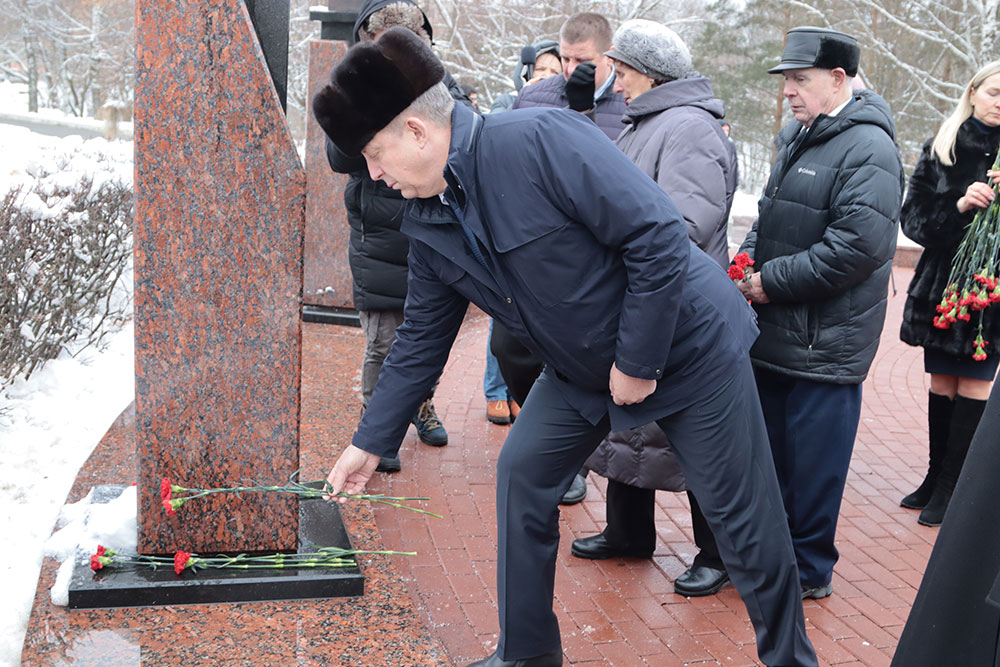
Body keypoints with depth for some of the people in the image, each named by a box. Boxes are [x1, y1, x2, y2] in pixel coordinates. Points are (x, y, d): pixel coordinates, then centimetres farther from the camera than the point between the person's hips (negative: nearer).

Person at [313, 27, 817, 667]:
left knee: (743, 517, 1)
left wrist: (637, 363, -21)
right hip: (581, 370, 7)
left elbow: (659, 235, -28)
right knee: (522, 474, 3)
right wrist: (371, 441, 9)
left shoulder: (541, 139, -27)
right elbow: (422, 338, 8)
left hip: (687, 345, -7)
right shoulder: (429, 222, -2)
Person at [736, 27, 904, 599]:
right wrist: (748, 261, 5)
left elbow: (856, 247, -24)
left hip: (827, 342, -9)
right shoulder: (799, 137, 13)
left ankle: (810, 569, 17)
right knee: (772, 450, 18)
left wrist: (773, 281, -18)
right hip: (776, 331, 9)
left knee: (813, 462, 1)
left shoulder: (868, 150, -16)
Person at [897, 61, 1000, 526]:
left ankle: (950, 487, 6)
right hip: (942, 284, 3)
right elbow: (913, 216, 0)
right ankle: (936, 477, 22)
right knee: (942, 383, 10)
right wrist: (958, 207, -17)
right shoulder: (941, 148, 5)